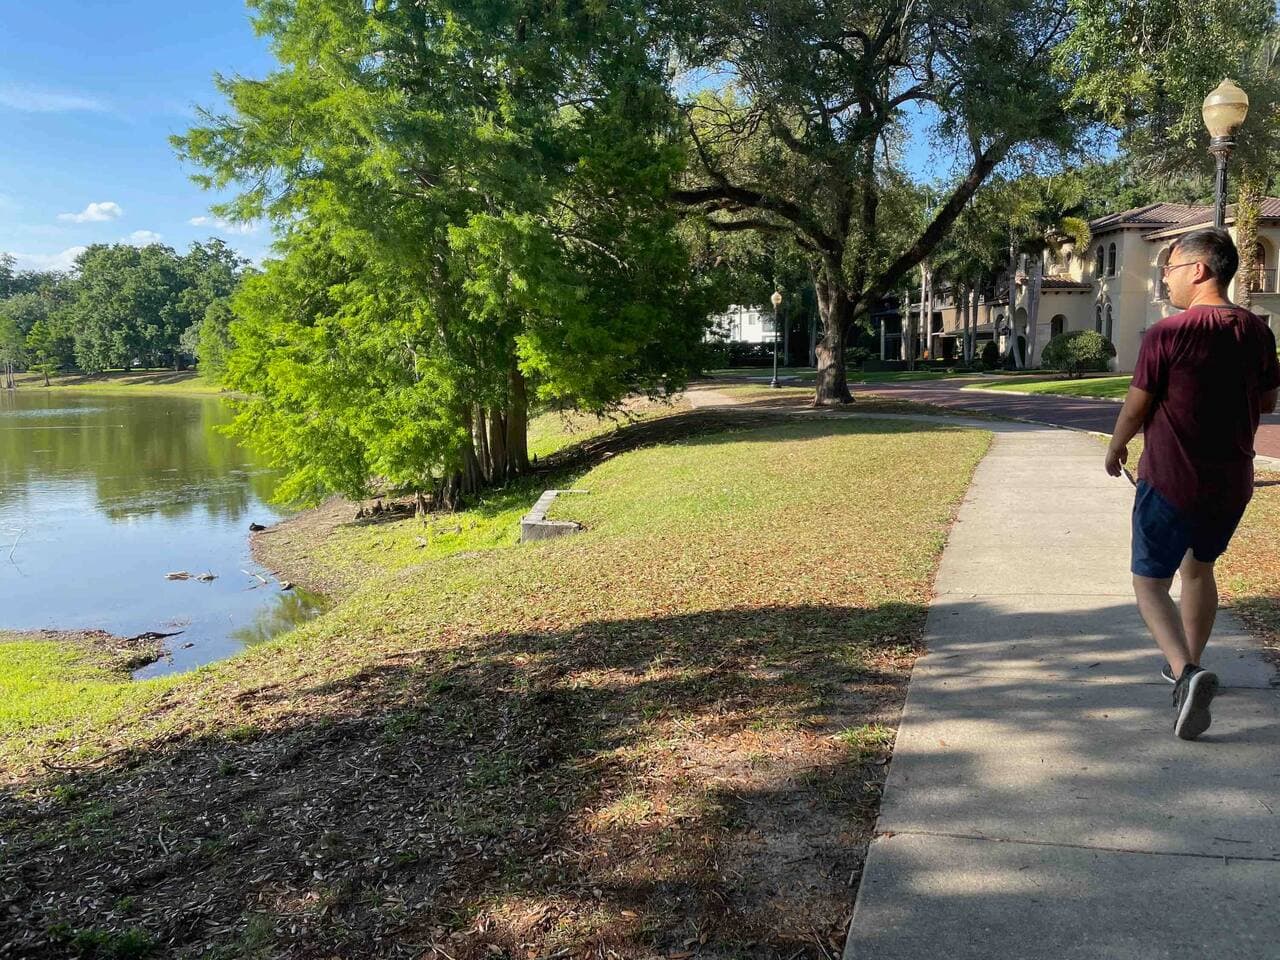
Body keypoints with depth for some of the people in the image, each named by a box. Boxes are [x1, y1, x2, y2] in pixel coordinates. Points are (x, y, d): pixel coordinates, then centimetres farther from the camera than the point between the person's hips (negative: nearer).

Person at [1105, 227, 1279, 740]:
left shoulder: (1167, 334, -17)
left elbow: (1135, 409, -11)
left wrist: (1115, 448, 8)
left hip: (1171, 481, -6)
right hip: (1232, 483, 6)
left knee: (1150, 582, 4)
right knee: (1199, 567, 25)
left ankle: (1186, 671, -17)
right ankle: (1188, 666, 37)